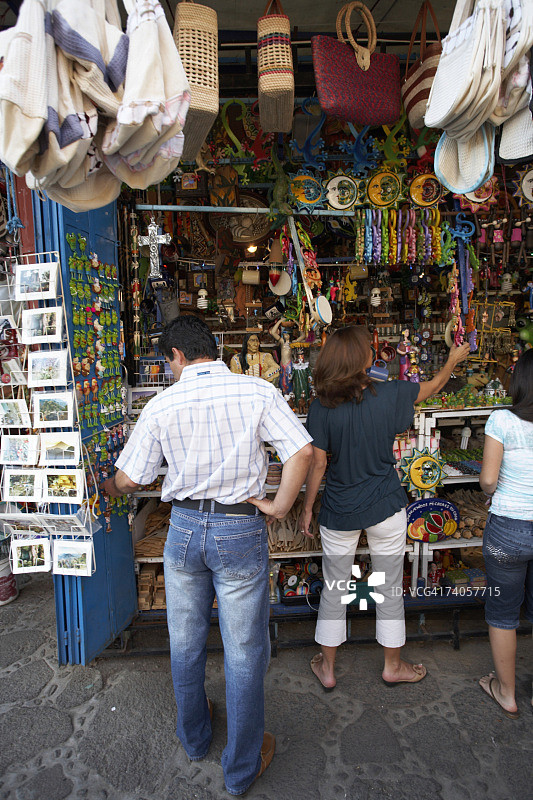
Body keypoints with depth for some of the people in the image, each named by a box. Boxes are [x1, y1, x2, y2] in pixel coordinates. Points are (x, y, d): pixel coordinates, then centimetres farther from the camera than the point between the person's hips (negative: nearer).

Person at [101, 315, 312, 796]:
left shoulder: (162, 405, -4)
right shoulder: (258, 392, -8)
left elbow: (128, 480, 1)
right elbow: (302, 451, -16)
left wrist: (102, 488, 23)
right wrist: (279, 507, -6)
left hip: (184, 527, 3)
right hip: (241, 530, -2)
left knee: (185, 643, 23)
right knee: (244, 653, 13)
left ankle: (194, 739, 47)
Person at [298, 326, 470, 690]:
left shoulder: (321, 407, -13)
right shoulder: (388, 394, -12)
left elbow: (317, 464, -10)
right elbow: (433, 386, 6)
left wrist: (307, 508, 2)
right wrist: (454, 359, 26)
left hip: (339, 511, 1)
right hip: (385, 508, 0)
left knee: (333, 590, 16)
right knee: (390, 590, 17)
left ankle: (327, 667, 31)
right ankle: (393, 665, 35)